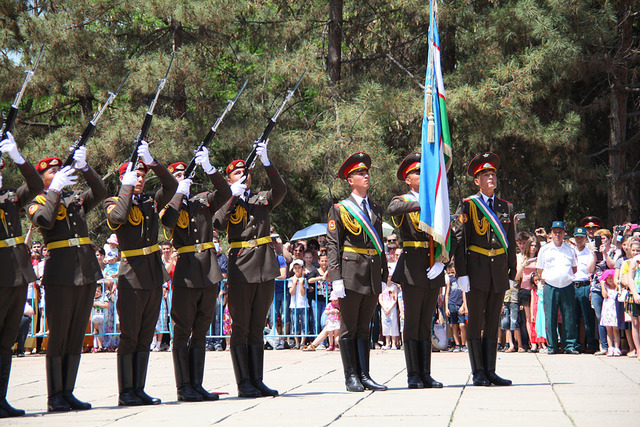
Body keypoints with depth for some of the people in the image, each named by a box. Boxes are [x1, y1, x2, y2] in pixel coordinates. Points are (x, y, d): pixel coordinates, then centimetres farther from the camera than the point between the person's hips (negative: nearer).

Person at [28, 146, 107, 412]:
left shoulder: (76, 200, 18)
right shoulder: (38, 203, 4)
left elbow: (100, 193, 2)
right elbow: (43, 220, -17)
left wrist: (84, 168, -10)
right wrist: (55, 190, -16)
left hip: (87, 273, 5)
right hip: (60, 276, -5)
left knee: (77, 336, 6)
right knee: (58, 336, -4)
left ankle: (68, 392, 10)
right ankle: (54, 397, 0)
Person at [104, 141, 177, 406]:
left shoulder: (151, 202, 13)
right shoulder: (113, 203, -1)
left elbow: (171, 186, -1)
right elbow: (118, 217, -23)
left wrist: (151, 162, -11)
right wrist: (127, 188, -15)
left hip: (154, 275, 6)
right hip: (132, 277, -6)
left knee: (146, 337, 8)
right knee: (129, 336, -3)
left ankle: (139, 390, 12)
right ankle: (125, 392, 2)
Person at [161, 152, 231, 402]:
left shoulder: (204, 200, 13)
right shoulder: (169, 205, 3)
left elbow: (225, 194, -5)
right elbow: (168, 221, -19)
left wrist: (208, 169, -16)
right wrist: (180, 193, -13)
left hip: (209, 273, 4)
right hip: (186, 274, -4)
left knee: (200, 332, 8)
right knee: (183, 332, -1)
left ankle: (197, 385, 13)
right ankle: (184, 388, 2)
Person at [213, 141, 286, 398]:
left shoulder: (263, 199, 14)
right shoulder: (226, 204, 7)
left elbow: (281, 190, -7)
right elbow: (218, 224, -13)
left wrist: (266, 162, -18)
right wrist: (233, 197, -13)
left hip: (265, 270, 4)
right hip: (241, 269, -3)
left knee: (257, 329, 8)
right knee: (240, 329, -1)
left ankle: (257, 381, 10)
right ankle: (244, 383, 1)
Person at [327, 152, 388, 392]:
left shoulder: (375, 209, 17)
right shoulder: (340, 209, 1)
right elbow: (332, 245, -4)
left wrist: (384, 276, 14)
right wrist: (336, 278, -12)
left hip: (372, 275, 5)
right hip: (351, 273, -5)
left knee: (364, 328, 9)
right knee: (349, 329, -1)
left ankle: (364, 376, 10)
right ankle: (351, 376, 3)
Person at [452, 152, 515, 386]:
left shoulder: (506, 207, 13)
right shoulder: (467, 205, 0)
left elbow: (511, 244, 16)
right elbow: (458, 240, -4)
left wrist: (512, 273, 11)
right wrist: (461, 273, -11)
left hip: (499, 270, 4)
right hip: (477, 270, -4)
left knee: (493, 322, 7)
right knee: (475, 322, -2)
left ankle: (490, 371, 10)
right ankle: (478, 372, 2)